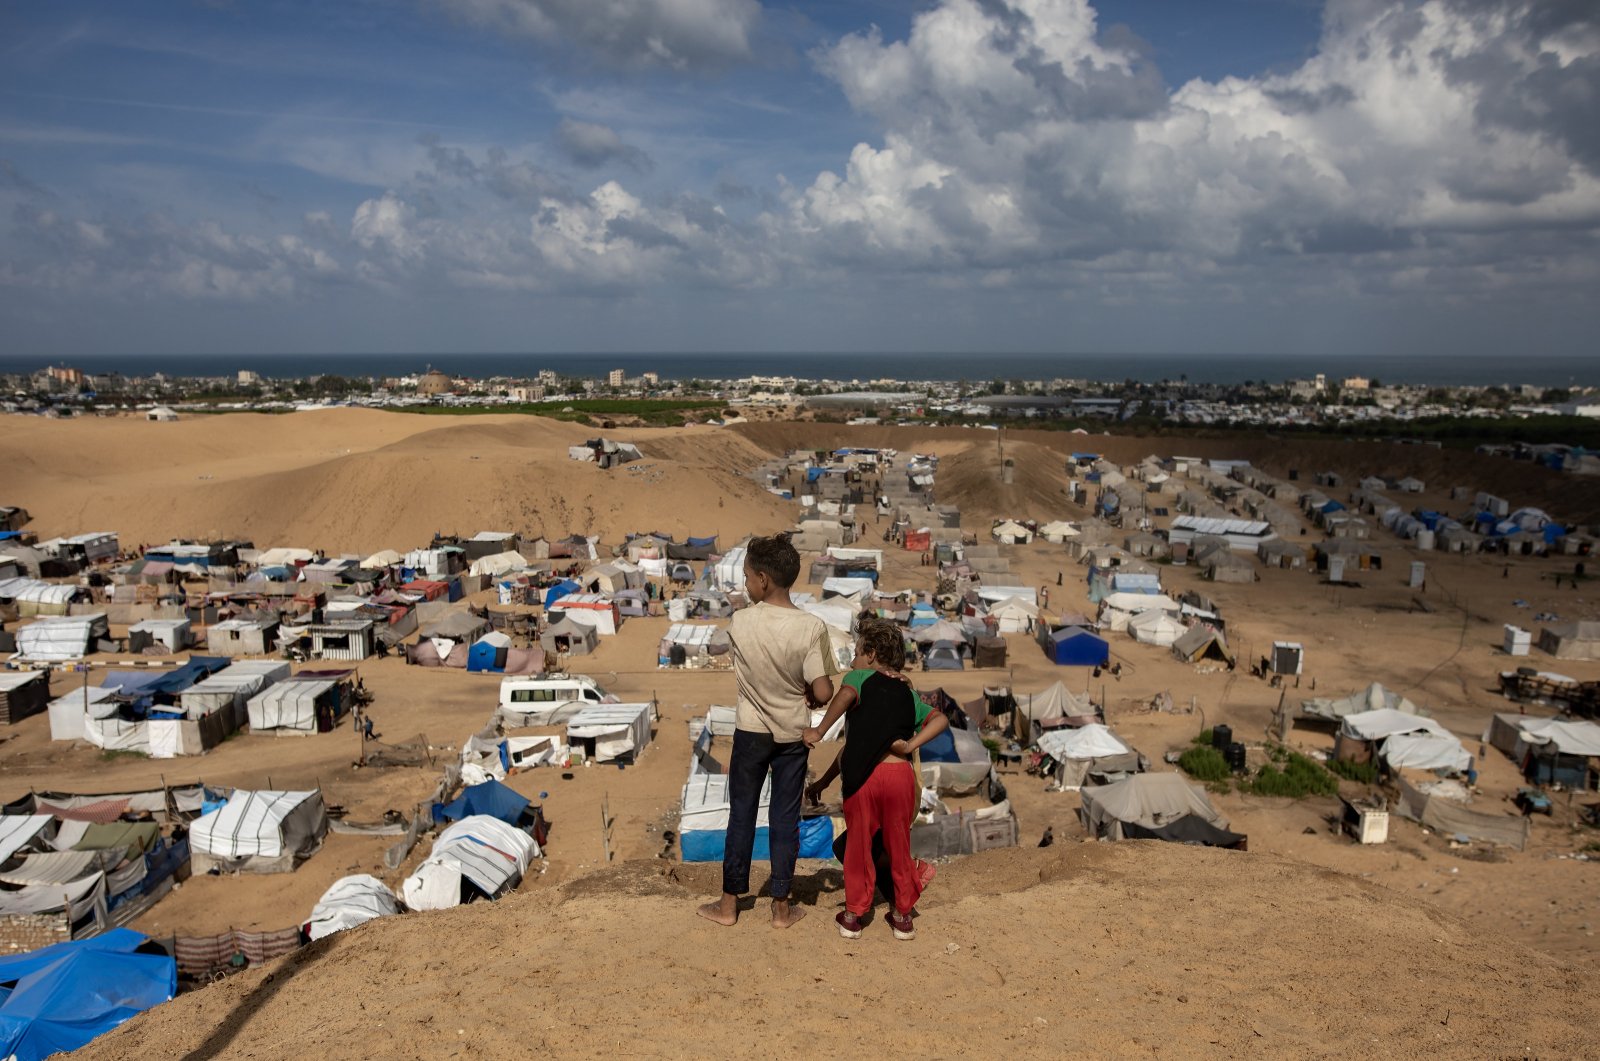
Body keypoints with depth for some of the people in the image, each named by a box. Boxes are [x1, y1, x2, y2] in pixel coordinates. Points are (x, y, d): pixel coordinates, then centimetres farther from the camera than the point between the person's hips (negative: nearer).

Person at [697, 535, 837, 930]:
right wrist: (806, 697, 5)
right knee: (785, 819, 10)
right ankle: (781, 907, 20)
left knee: (741, 815, 12)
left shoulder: (739, 623, -14)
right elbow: (823, 693, -16)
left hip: (750, 732, 0)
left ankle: (729, 904, 21)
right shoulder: (811, 627, -18)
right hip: (793, 735, 0)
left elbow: (740, 679, 2)